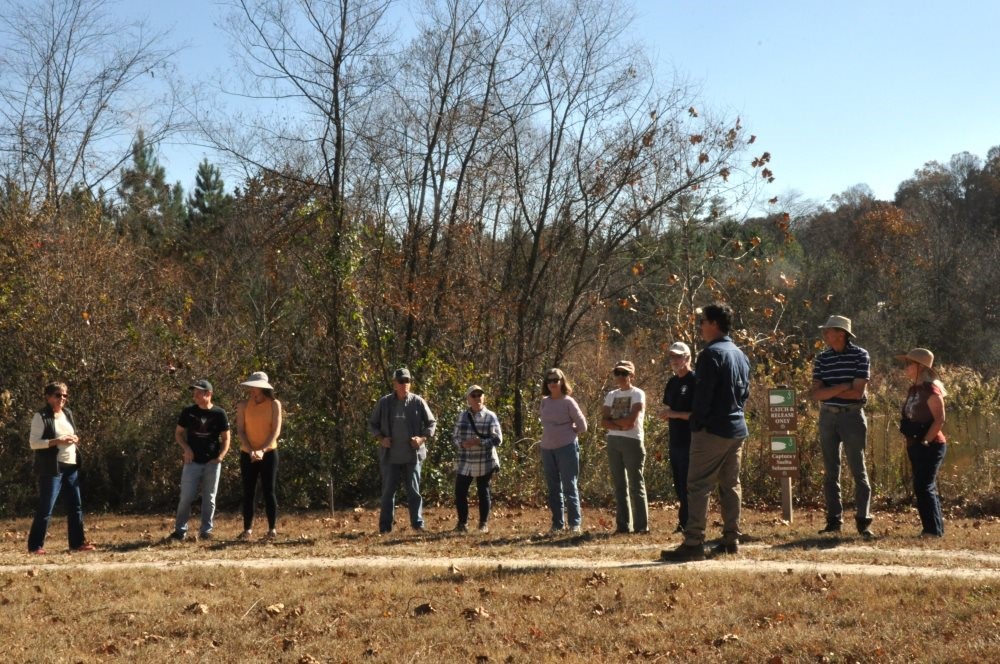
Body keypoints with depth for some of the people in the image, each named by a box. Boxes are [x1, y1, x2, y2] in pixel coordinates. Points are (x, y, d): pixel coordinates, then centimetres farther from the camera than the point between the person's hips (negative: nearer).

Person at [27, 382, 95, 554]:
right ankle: (35, 545, 4)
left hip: (71, 466, 7)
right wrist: (57, 441, -22)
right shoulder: (41, 417, -9)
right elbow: (33, 443, -14)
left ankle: (78, 542, 16)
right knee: (45, 508, -3)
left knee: (76, 506, 9)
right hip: (51, 468, -7)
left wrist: (75, 439, 1)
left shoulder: (68, 413, 14)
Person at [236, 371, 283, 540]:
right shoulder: (243, 405, -1)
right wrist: (250, 451, -15)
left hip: (269, 453, -1)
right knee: (248, 492, 2)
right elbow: (240, 431, -3)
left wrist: (262, 450, -17)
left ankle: (272, 528, 2)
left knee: (269, 491, -3)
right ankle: (248, 529, 6)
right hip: (247, 454, 2)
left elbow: (276, 431, -7)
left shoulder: (274, 404, -4)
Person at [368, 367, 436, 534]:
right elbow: (372, 423, 11)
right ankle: (385, 527, 11)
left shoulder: (418, 402, 0)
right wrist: (380, 438, -6)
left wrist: (422, 438, -9)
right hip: (391, 456, 1)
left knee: (414, 490, 4)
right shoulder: (384, 403, 2)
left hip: (413, 455, -1)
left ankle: (417, 523, 12)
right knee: (388, 490, 5)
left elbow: (432, 423, 7)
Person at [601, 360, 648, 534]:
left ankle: (641, 525, -2)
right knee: (619, 485, 7)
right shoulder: (611, 395, 14)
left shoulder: (638, 394, -2)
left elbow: (631, 421, -14)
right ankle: (623, 525, 11)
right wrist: (621, 426, -12)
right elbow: (603, 422, 3)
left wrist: (612, 420, -3)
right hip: (613, 442, 6)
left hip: (632, 441, -5)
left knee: (636, 485, -4)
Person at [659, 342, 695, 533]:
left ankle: (687, 523, -2)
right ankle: (684, 523, 18)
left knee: (687, 484, -6)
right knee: (679, 484, 11)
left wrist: (675, 414, -20)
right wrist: (666, 415, 2)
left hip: (689, 441, -8)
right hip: (675, 441, 8)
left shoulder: (695, 381, -9)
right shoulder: (672, 383, 15)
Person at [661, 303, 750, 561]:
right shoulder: (741, 355, 14)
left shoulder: (711, 354, -13)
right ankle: (731, 539, 14)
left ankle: (693, 544, -12)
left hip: (713, 430, -9)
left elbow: (703, 394, -17)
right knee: (731, 485, 13)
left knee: (698, 486, -8)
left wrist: (695, 422, -8)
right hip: (737, 429, 9)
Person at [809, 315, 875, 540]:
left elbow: (858, 392, -13)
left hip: (852, 416, -4)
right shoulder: (821, 359, 6)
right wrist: (842, 387, -14)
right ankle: (834, 520, 12)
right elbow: (815, 394, -3)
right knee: (830, 471, 6)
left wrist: (828, 391, -8)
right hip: (827, 417, 4)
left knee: (858, 470, -3)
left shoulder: (860, 355, -5)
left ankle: (863, 521, 0)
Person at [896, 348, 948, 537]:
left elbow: (939, 419, -20)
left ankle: (933, 529, -9)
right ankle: (936, 528, 19)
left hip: (930, 446, -9)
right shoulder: (913, 390, 13)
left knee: (923, 487, -12)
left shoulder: (931, 390, -14)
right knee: (927, 487, 13)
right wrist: (910, 441, 10)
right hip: (915, 446, 9)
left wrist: (925, 441, -19)